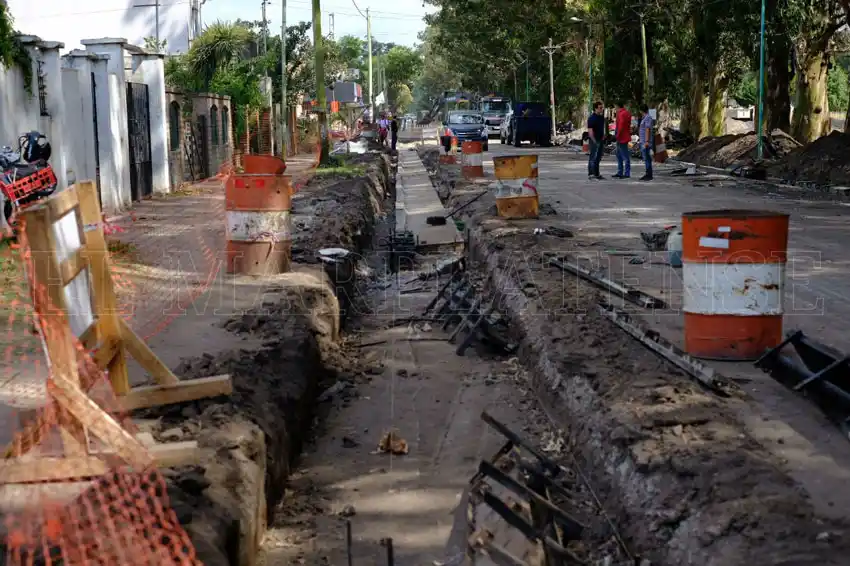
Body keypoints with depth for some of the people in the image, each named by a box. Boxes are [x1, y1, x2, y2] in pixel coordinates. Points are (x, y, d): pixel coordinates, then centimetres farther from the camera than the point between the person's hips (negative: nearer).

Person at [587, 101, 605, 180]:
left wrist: (603, 136, 14)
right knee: (593, 157, -7)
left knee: (598, 158, 11)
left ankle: (596, 174, 17)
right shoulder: (592, 118, -12)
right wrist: (594, 141, -20)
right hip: (594, 141, -8)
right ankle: (591, 174, -5)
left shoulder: (601, 118, 14)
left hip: (600, 140, 8)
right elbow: (590, 131, -16)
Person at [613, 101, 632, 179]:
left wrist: (617, 135, -13)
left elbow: (621, 126, -21)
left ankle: (627, 173, -6)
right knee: (619, 155, 17)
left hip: (622, 138, -11)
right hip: (622, 138, 11)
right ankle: (620, 173, 21)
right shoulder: (627, 113, 15)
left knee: (625, 156, -8)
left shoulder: (621, 114, -16)